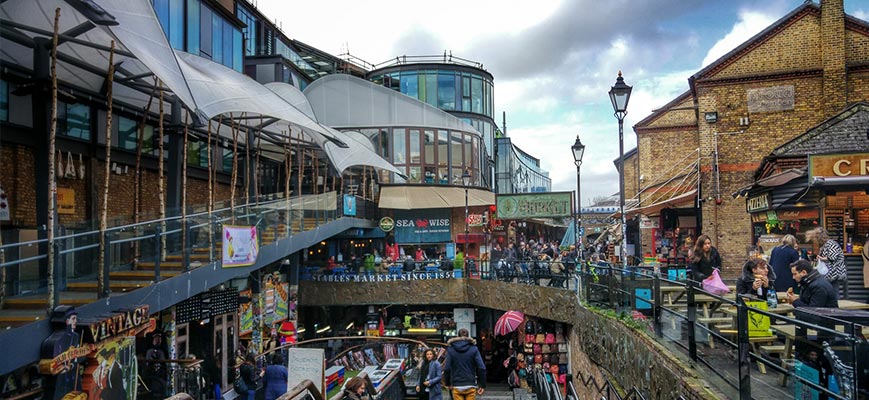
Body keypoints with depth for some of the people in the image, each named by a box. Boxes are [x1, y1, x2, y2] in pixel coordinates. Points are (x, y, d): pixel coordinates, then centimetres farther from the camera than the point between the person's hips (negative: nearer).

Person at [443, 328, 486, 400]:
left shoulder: (451, 349, 2)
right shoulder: (474, 349, 0)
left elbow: (447, 368, -5)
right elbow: (481, 368, -7)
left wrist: (448, 383, 7)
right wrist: (483, 385, -2)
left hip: (456, 387, 0)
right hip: (470, 386, 0)